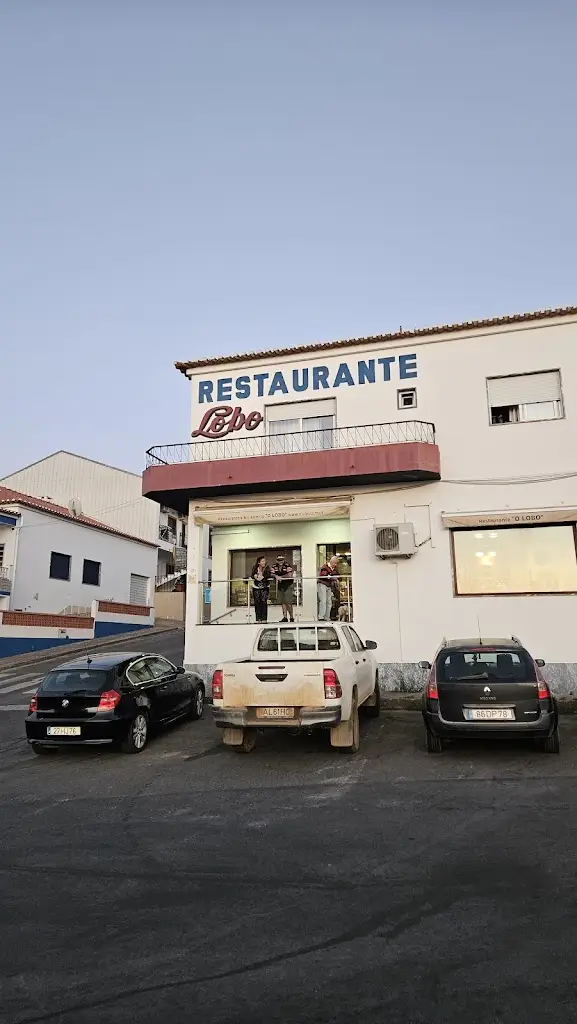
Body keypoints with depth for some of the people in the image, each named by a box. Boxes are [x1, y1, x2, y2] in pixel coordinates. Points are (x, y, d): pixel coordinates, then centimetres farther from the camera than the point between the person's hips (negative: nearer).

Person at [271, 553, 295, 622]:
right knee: (283, 602, 9)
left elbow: (290, 575, -20)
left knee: (288, 602, -8)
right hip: (280, 586, 6)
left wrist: (281, 577, -16)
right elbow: (272, 574, 2)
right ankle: (285, 617, 16)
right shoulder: (274, 566, 5)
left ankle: (291, 617, 4)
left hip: (288, 585, -6)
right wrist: (276, 576, -19)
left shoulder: (288, 566, -12)